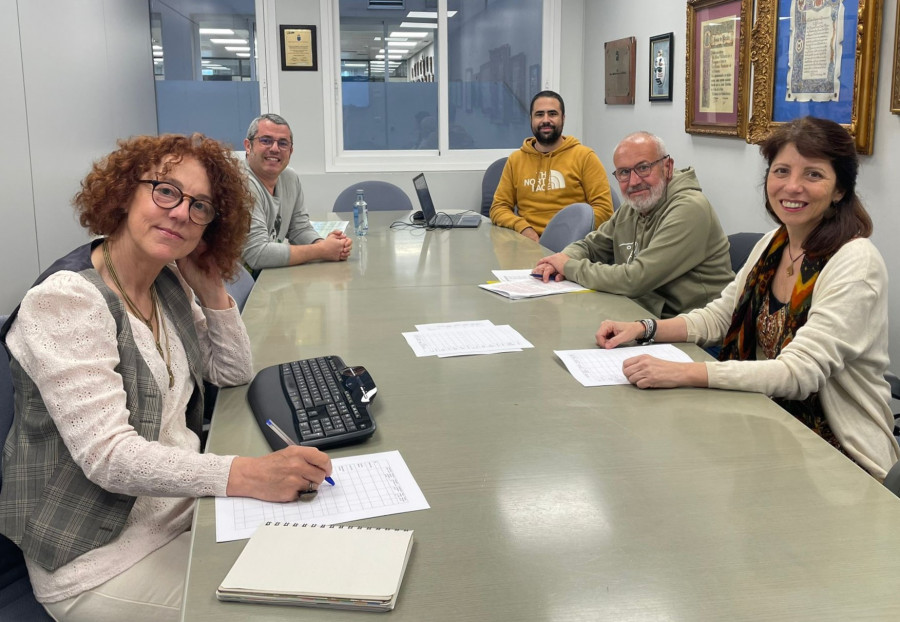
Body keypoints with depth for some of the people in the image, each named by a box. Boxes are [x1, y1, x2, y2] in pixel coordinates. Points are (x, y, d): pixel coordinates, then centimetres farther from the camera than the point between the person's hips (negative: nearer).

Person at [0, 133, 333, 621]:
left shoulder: (168, 283, 4)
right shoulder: (65, 300, -21)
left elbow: (233, 372, 12)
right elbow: (106, 455, -29)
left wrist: (212, 289, -3)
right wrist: (248, 475, -39)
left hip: (183, 501, 8)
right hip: (102, 557, -7)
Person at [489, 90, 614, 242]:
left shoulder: (585, 156, 5)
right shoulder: (515, 159, 15)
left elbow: (603, 208, 0)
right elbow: (498, 208, 13)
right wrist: (523, 228, -8)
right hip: (529, 243, 3)